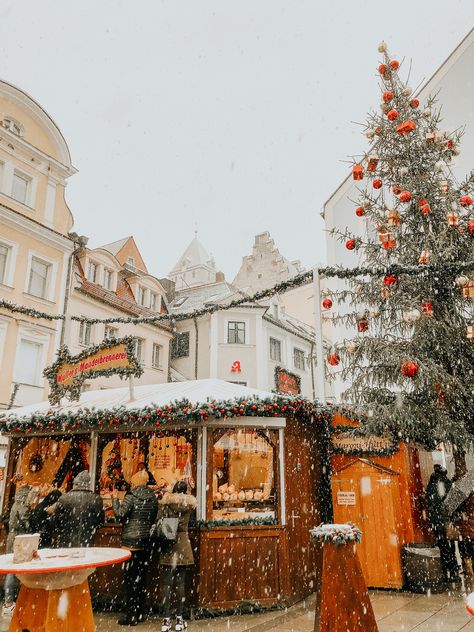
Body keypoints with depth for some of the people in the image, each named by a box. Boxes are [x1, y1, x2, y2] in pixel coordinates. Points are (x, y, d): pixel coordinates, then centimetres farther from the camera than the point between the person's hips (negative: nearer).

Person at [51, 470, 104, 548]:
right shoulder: (96, 499, -5)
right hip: (87, 544, 1)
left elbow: (54, 521, -2)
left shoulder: (64, 498, -9)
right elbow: (101, 522, 4)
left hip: (65, 544, -1)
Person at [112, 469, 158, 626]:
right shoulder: (153, 498, 5)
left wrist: (115, 499, -4)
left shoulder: (131, 497, -13)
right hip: (145, 541, 6)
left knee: (130, 579, 2)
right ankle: (141, 613, 22)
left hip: (131, 542, -6)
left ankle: (131, 616, 7)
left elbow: (120, 515, -15)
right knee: (141, 578, 14)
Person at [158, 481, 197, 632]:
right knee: (180, 582, 7)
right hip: (183, 545, 0)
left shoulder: (165, 503, -3)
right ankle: (179, 619, 13)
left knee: (168, 583, 5)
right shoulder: (189, 503, -4)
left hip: (168, 545, 0)